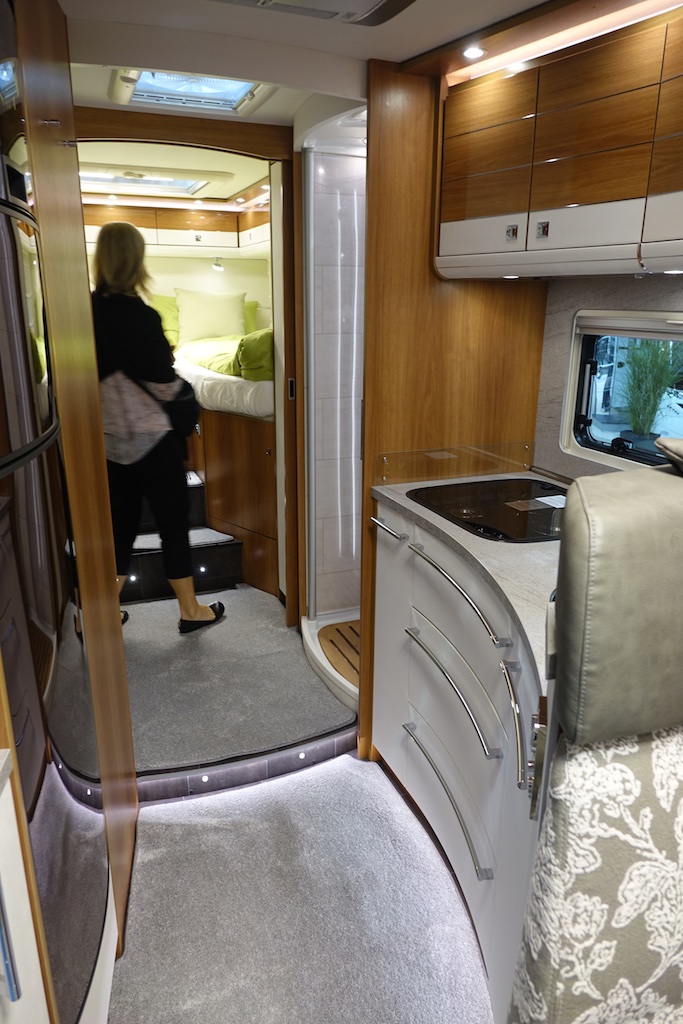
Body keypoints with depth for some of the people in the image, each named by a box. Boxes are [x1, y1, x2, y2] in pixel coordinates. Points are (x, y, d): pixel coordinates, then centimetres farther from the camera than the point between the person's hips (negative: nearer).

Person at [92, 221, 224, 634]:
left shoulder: (88, 311, 1)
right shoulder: (140, 316, -19)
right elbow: (166, 386, -16)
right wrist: (169, 360, 4)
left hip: (109, 439, 6)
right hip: (150, 439, -6)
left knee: (121, 522, 16)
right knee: (174, 522, 8)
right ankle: (191, 611, 21)